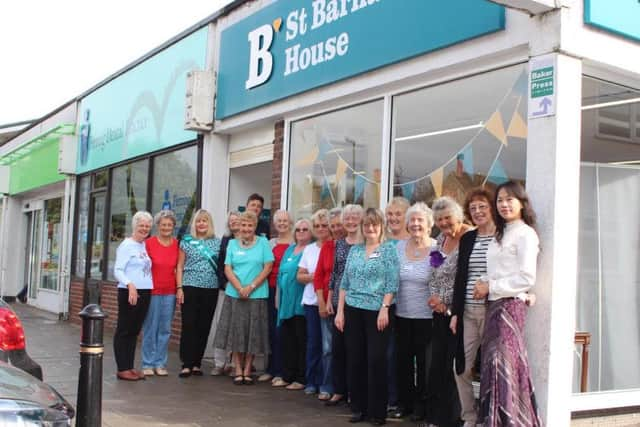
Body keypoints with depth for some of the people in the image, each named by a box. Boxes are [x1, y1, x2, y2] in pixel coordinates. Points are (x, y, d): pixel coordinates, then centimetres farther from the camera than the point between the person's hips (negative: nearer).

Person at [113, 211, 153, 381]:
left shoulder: (144, 246, 15)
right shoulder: (127, 245, -6)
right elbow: (118, 271, -13)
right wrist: (130, 285, -27)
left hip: (145, 292, 7)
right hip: (129, 292, -7)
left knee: (135, 330, 11)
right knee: (124, 330, 0)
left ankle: (129, 367, 18)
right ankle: (122, 369, 4)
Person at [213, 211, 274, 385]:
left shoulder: (263, 243, 3)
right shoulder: (232, 244, 9)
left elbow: (267, 268, -2)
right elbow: (227, 269, 3)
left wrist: (251, 287, -11)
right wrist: (240, 288, -11)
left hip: (257, 295, -2)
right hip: (235, 294, 2)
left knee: (253, 334, 2)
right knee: (236, 332, 3)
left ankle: (247, 371, 13)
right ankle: (238, 371, 12)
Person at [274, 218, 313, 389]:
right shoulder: (289, 250, 19)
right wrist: (279, 297, 19)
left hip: (301, 303, -7)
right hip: (286, 301, 7)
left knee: (301, 340, -3)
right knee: (286, 339, 10)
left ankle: (301, 379, 4)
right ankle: (287, 376, 19)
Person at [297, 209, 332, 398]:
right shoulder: (309, 249, 14)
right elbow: (300, 276, 14)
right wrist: (312, 277, -4)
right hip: (311, 301, 5)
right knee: (313, 342, 9)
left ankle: (326, 384, 3)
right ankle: (312, 382, 18)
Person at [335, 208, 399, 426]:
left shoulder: (389, 249, -2)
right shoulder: (354, 250, 11)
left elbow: (392, 283, -8)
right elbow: (345, 283, 11)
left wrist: (384, 308, -17)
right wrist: (340, 311, 5)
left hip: (377, 311, -4)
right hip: (353, 310, 5)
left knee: (376, 360, -3)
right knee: (354, 359, 7)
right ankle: (358, 407, 18)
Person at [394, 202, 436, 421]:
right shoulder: (399, 246, 4)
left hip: (426, 316, -4)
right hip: (401, 314, 4)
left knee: (423, 361, 6)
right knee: (402, 359, 12)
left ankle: (421, 403, 20)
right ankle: (404, 401, 25)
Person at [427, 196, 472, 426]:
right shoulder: (441, 239, 12)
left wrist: (444, 300, -11)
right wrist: (435, 297, -1)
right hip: (440, 311, 8)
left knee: (453, 365, -2)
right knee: (437, 363, 11)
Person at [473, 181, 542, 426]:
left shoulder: (525, 233, -7)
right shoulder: (501, 234, 18)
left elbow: (526, 279, -15)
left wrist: (490, 287, -11)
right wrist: (485, 285, -2)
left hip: (510, 305, -8)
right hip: (494, 305, 8)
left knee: (502, 364, -5)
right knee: (494, 363, 8)